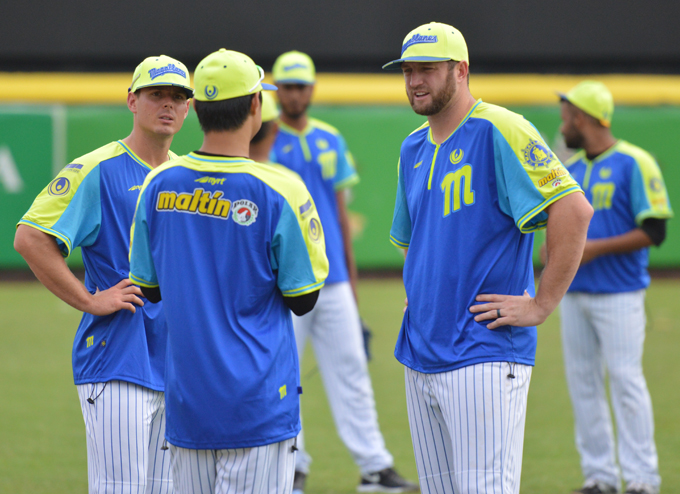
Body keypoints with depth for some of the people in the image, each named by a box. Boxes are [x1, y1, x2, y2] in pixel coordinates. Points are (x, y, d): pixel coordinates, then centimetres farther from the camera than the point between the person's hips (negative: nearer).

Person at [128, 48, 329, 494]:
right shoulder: (279, 191, -12)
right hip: (257, 401, -5)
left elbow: (150, 289, 11)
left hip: (185, 401, 5)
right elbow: (303, 300, -6)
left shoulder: (159, 186, 2)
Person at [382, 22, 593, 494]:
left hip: (484, 356, -8)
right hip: (420, 357, 8)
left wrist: (541, 304, -19)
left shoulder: (499, 131, -11)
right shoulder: (414, 148, 16)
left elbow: (574, 209, -20)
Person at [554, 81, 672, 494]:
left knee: (626, 381, -9)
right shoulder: (569, 169, 16)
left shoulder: (634, 163, -6)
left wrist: (596, 248, -16)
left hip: (619, 293, -7)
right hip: (574, 293, 7)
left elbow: (654, 231, -11)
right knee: (582, 383, 5)